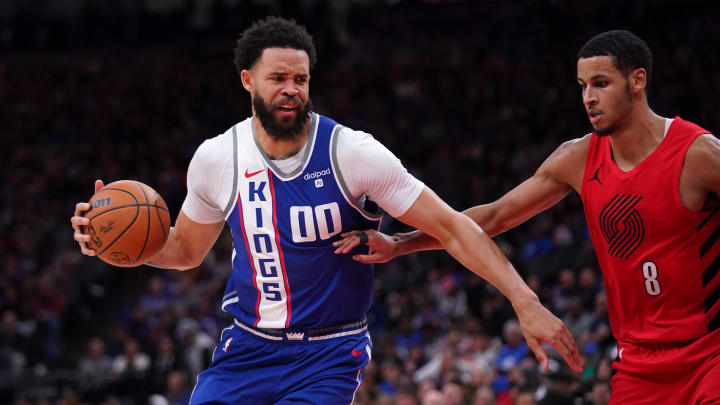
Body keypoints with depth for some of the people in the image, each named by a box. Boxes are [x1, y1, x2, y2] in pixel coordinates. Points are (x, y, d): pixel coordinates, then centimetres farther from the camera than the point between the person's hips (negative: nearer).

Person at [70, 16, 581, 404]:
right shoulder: (217, 159, -3)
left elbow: (452, 227, -13)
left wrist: (526, 302, -21)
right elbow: (186, 249, 15)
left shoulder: (351, 153, -14)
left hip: (328, 357, -4)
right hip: (247, 347, 4)